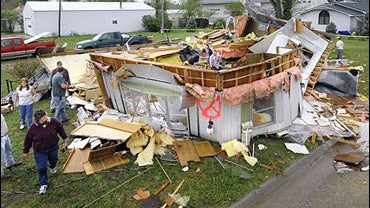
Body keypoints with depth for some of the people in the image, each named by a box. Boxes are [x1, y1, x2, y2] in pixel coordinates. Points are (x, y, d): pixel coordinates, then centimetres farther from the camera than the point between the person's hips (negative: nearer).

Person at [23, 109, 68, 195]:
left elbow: (60, 128, 0)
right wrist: (25, 151, 3)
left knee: (53, 160, 27)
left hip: (53, 147, 2)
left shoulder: (53, 122, -21)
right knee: (42, 168, -1)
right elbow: (28, 140, -9)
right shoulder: (33, 128, -24)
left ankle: (52, 167, 65)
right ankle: (43, 185, 19)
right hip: (39, 151, -2)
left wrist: (65, 139, 9)